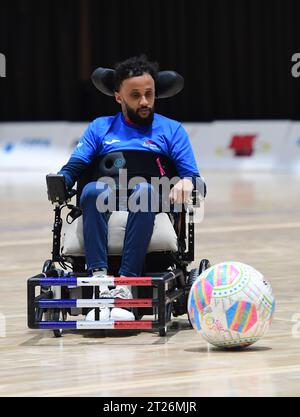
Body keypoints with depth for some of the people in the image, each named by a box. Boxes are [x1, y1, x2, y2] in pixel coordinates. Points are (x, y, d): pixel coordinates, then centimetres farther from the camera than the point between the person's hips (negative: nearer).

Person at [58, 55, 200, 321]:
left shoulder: (171, 129, 25)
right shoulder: (100, 128, 27)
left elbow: (191, 174, 13)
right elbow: (74, 166, 15)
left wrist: (186, 182, -11)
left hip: (149, 205, -1)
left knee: (144, 190, -37)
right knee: (94, 189, -35)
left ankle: (126, 283, -46)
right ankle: (100, 279, -47)